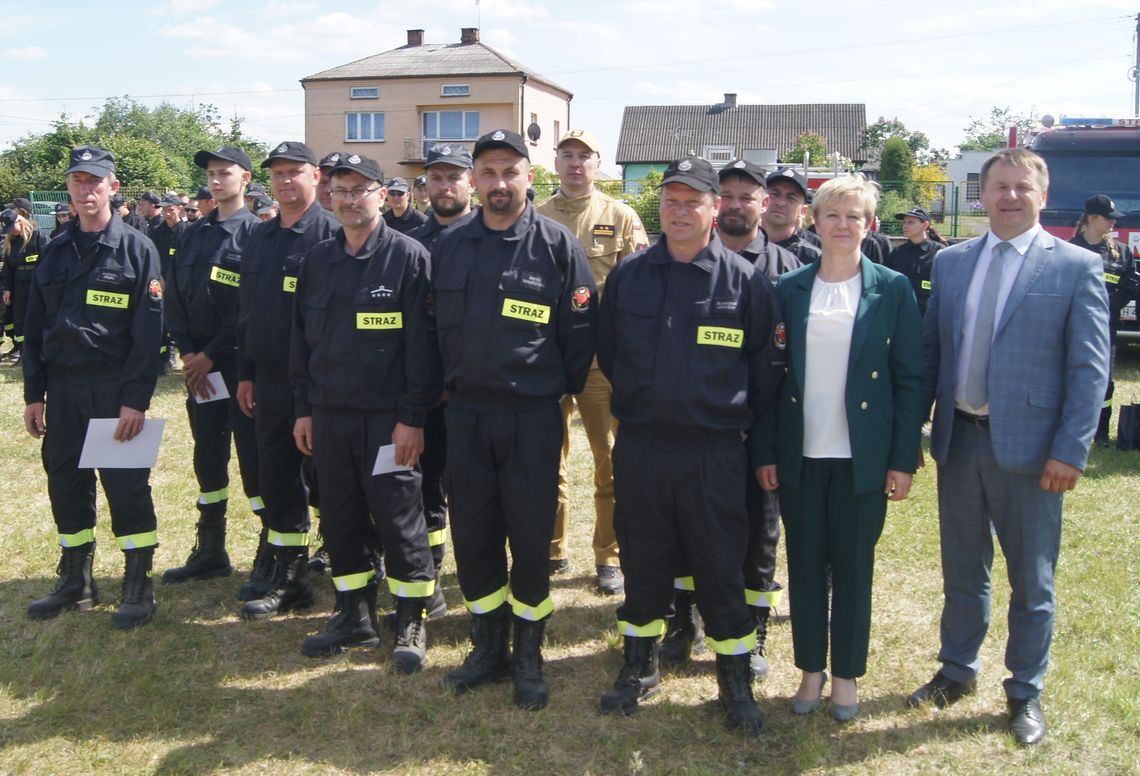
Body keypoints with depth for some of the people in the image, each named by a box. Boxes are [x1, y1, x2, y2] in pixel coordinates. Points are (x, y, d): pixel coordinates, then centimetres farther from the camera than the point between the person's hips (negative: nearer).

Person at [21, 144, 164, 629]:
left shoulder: (137, 249, -4)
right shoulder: (55, 253, 11)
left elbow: (148, 333, -9)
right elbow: (35, 328, 13)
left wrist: (136, 400, -15)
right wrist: (34, 394, 7)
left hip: (114, 388, -5)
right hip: (62, 389, 5)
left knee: (126, 485, -2)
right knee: (65, 483, 11)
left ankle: (138, 587, 11)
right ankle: (75, 582, 25)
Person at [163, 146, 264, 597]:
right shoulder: (192, 237, 13)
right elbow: (175, 301, 10)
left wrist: (212, 355, -13)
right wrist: (188, 354, -3)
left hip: (241, 365, -6)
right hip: (198, 367, 6)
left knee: (254, 460, -3)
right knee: (208, 458, 14)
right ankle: (210, 553, 26)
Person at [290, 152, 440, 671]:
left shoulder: (408, 257, -6)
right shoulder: (317, 261, 11)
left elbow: (422, 343, -10)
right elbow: (301, 338, 16)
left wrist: (412, 417, -14)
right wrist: (304, 408, 11)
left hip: (387, 417, -6)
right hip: (329, 415, 6)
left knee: (399, 521, 1)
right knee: (339, 520, 12)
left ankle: (411, 623, 15)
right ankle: (355, 614, 27)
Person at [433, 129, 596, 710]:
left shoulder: (557, 244, -5)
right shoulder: (449, 247, 6)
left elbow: (580, 329, 0)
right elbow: (437, 325, 14)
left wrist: (561, 391, 5)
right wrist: (451, 382, 13)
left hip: (533, 416, -3)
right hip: (465, 412, 4)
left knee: (530, 536, 3)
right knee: (472, 534, 10)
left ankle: (528, 657, 20)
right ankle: (488, 647, 27)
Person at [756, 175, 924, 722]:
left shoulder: (892, 290, -1)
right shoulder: (789, 289, 3)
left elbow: (910, 379, -1)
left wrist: (904, 460, -5)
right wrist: (766, 452, 1)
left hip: (862, 456, -1)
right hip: (800, 455, 2)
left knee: (853, 567, 8)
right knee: (805, 565, 10)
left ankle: (846, 675, 24)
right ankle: (810, 668, 26)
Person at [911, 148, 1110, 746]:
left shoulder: (1077, 267, -5)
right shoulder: (951, 262, 7)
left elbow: (1089, 367, -8)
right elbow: (930, 350, 9)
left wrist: (1070, 451, -14)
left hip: (1029, 448, -3)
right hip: (958, 439, 4)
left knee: (1031, 579, 10)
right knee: (962, 569, 17)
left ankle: (1025, 692, 27)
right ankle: (958, 671, 36)